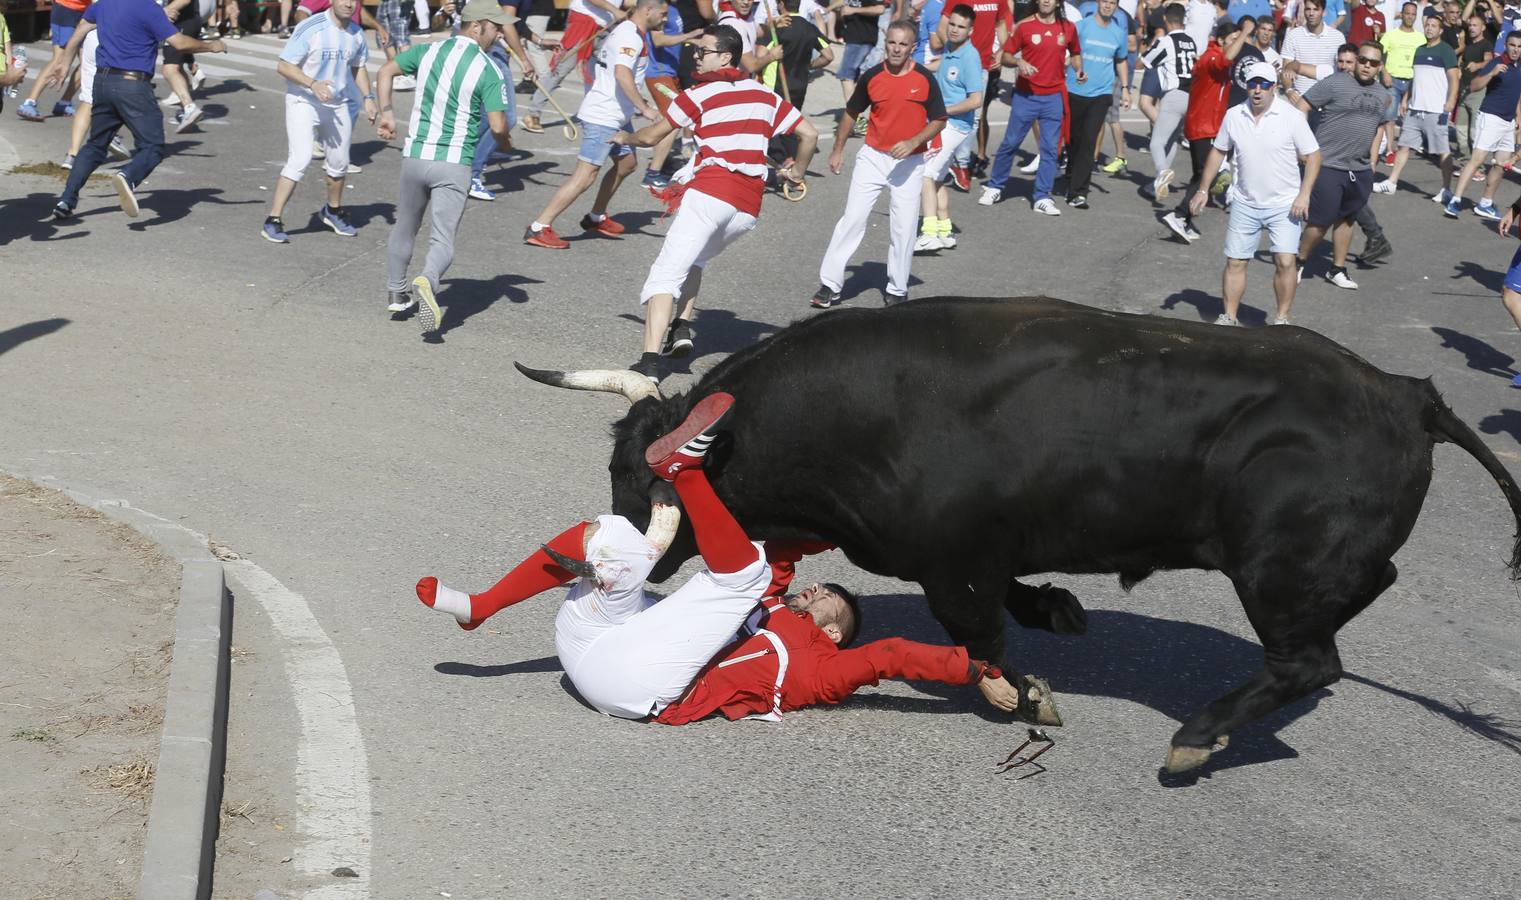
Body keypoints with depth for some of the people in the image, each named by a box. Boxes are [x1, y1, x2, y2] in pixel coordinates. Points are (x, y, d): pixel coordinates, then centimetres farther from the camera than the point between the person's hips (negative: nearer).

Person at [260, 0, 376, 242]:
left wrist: (367, 97, 5)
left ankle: (333, 211, 42)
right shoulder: (310, 28, -18)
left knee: (339, 163, 16)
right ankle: (273, 221, -14)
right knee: (300, 159, -20)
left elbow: (358, 67, 18)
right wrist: (313, 84, -30)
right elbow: (283, 66, -18)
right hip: (303, 102, -6)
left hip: (337, 105, 6)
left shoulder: (356, 33, 2)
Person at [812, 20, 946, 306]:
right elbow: (851, 113, 12)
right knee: (853, 218, -4)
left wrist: (913, 142, -17)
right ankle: (829, 285, 0)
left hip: (909, 163, -1)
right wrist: (838, 150, 11)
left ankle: (897, 290, 18)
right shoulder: (871, 76, -2)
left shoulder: (925, 79, -7)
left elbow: (939, 120, -1)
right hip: (872, 157, 1)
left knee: (903, 229, 3)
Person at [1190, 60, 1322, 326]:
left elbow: (1313, 155, -6)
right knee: (1235, 262, 5)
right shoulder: (1233, 116, 2)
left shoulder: (1292, 116, -9)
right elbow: (1218, 152, 13)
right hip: (1244, 203, 3)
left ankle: (1282, 318, 3)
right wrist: (1203, 190, 10)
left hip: (1284, 204, -3)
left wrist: (1304, 194, -16)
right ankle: (1230, 317, 16)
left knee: (1285, 262, -11)